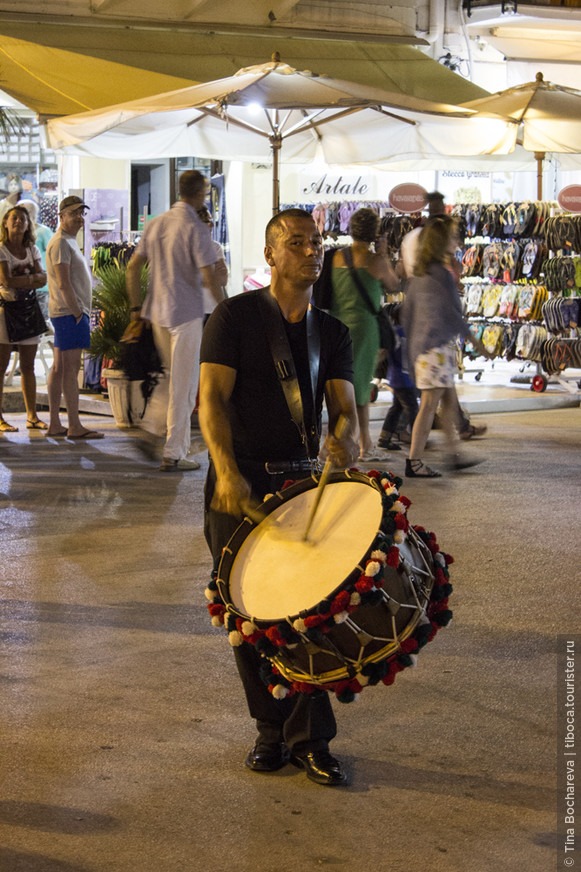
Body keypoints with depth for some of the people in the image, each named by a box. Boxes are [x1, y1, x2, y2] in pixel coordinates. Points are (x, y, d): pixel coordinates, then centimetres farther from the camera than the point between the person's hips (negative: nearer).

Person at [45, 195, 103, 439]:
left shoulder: (70, 242, 21)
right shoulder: (60, 243, -11)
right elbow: (63, 284, -18)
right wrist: (77, 312, -16)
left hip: (73, 311, 11)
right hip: (69, 312, -11)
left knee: (59, 368, 9)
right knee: (71, 368, -10)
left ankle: (54, 424, 11)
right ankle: (74, 426, -11)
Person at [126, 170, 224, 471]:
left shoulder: (156, 224, 8)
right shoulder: (196, 229, -13)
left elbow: (134, 266, 9)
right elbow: (209, 277, -18)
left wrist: (136, 307, 15)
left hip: (157, 311, 7)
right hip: (186, 312, -7)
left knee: (174, 374, 25)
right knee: (184, 384, 0)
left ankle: (158, 419, 11)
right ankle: (173, 455, 3)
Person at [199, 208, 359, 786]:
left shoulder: (332, 332, 11)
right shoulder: (235, 315, -1)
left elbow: (343, 404, 2)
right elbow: (212, 396, -10)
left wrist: (344, 438, -23)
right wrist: (228, 471, -25)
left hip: (303, 482, 2)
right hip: (239, 484, -2)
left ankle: (310, 739, 6)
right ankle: (272, 730, 21)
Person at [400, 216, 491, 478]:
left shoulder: (419, 274, 11)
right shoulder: (441, 274, -16)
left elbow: (406, 310, 16)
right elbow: (452, 313, -13)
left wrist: (411, 345, 23)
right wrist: (474, 340, -3)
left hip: (422, 345, 9)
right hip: (437, 345, -9)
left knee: (449, 400, 15)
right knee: (429, 404, -5)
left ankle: (454, 455, 21)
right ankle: (413, 462, -3)